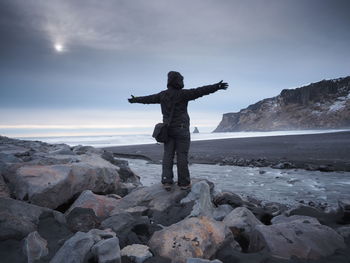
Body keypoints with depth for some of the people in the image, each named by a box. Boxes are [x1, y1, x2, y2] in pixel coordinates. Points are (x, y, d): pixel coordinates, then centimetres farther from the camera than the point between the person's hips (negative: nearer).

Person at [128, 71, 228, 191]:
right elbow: (200, 91, -18)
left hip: (168, 129, 5)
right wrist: (216, 87, -20)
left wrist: (135, 100, 38)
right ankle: (184, 183, 6)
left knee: (168, 155, 5)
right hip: (181, 129, -5)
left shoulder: (162, 95, 8)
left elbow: (148, 99, 21)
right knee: (182, 155, 0)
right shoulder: (183, 93, -9)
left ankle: (167, 181, 1)